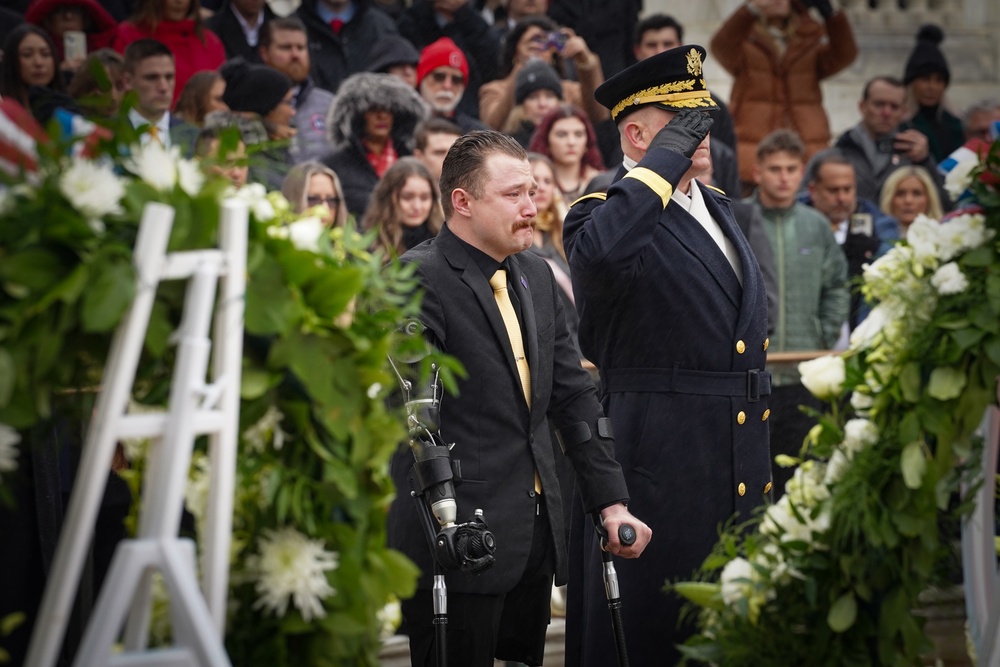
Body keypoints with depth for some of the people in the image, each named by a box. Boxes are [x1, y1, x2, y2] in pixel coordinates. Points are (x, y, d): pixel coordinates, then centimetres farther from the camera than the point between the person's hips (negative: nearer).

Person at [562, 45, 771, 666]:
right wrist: (667, 156, -27)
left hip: (741, 467, 8)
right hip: (659, 459, -8)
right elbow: (600, 253, -37)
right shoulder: (608, 213, -10)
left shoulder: (715, 204, 16)